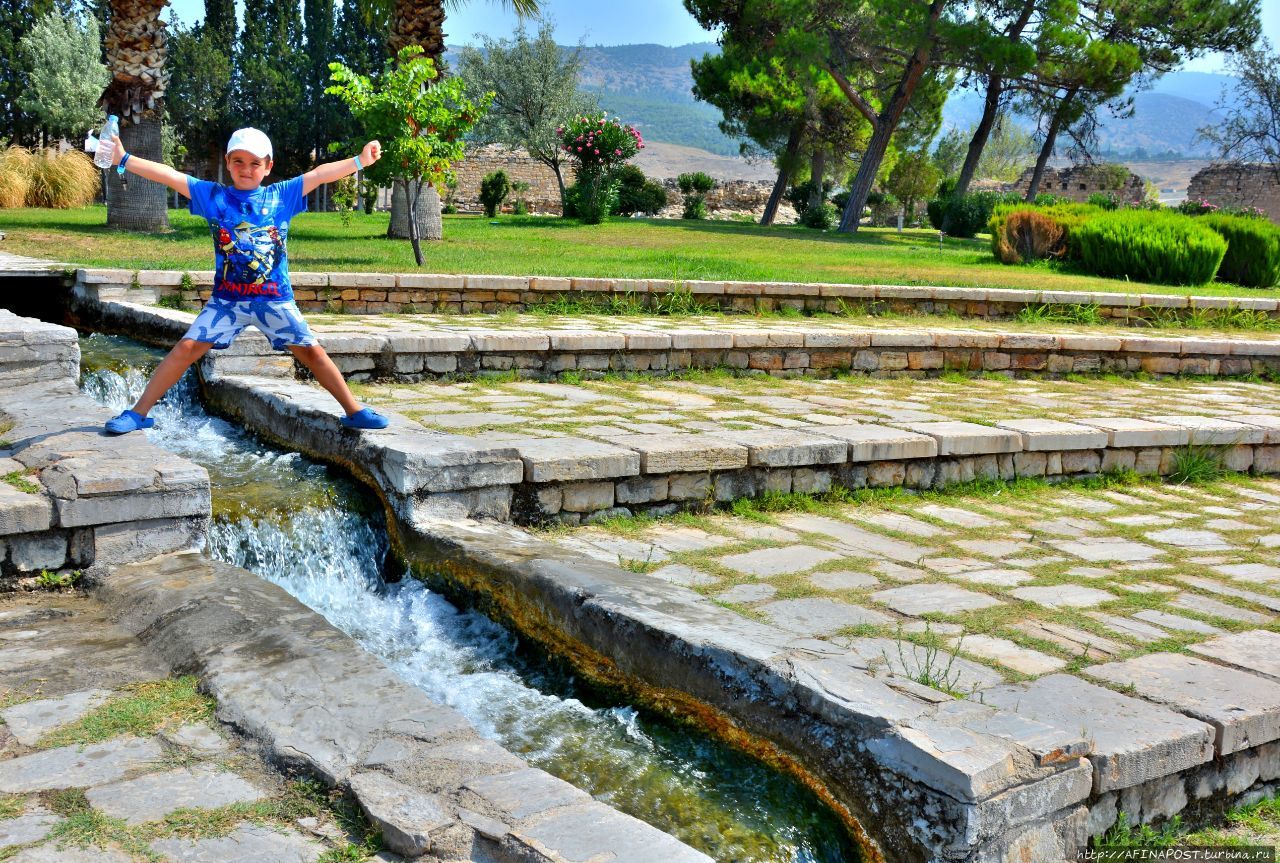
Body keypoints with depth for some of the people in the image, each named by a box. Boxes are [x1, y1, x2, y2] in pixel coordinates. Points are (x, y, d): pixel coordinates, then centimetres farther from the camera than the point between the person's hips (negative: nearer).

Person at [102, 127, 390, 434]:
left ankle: (354, 411, 8)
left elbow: (320, 174, 0)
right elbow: (169, 176, -2)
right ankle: (139, 412, 4)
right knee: (186, 349, -5)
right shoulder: (213, 196, 3)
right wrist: (123, 159, -7)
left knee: (312, 352, -3)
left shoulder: (282, 195, 3)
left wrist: (361, 160, -4)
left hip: (275, 298, 0)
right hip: (226, 299, 0)